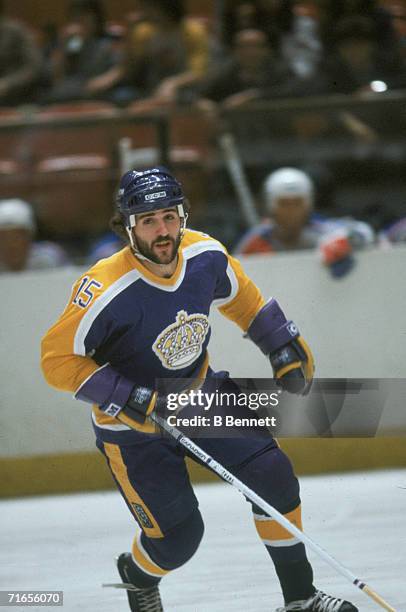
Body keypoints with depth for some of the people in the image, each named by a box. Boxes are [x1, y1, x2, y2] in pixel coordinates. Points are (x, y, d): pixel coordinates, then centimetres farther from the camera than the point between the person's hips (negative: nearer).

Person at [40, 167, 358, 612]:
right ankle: (137, 576, 33)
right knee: (178, 536, -5)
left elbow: (240, 297, 9)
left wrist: (284, 347, 7)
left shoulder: (206, 255, -14)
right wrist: (126, 399, -30)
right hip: (132, 423, -5)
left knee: (272, 474, -5)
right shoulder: (105, 290, -31)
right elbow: (58, 360, -24)